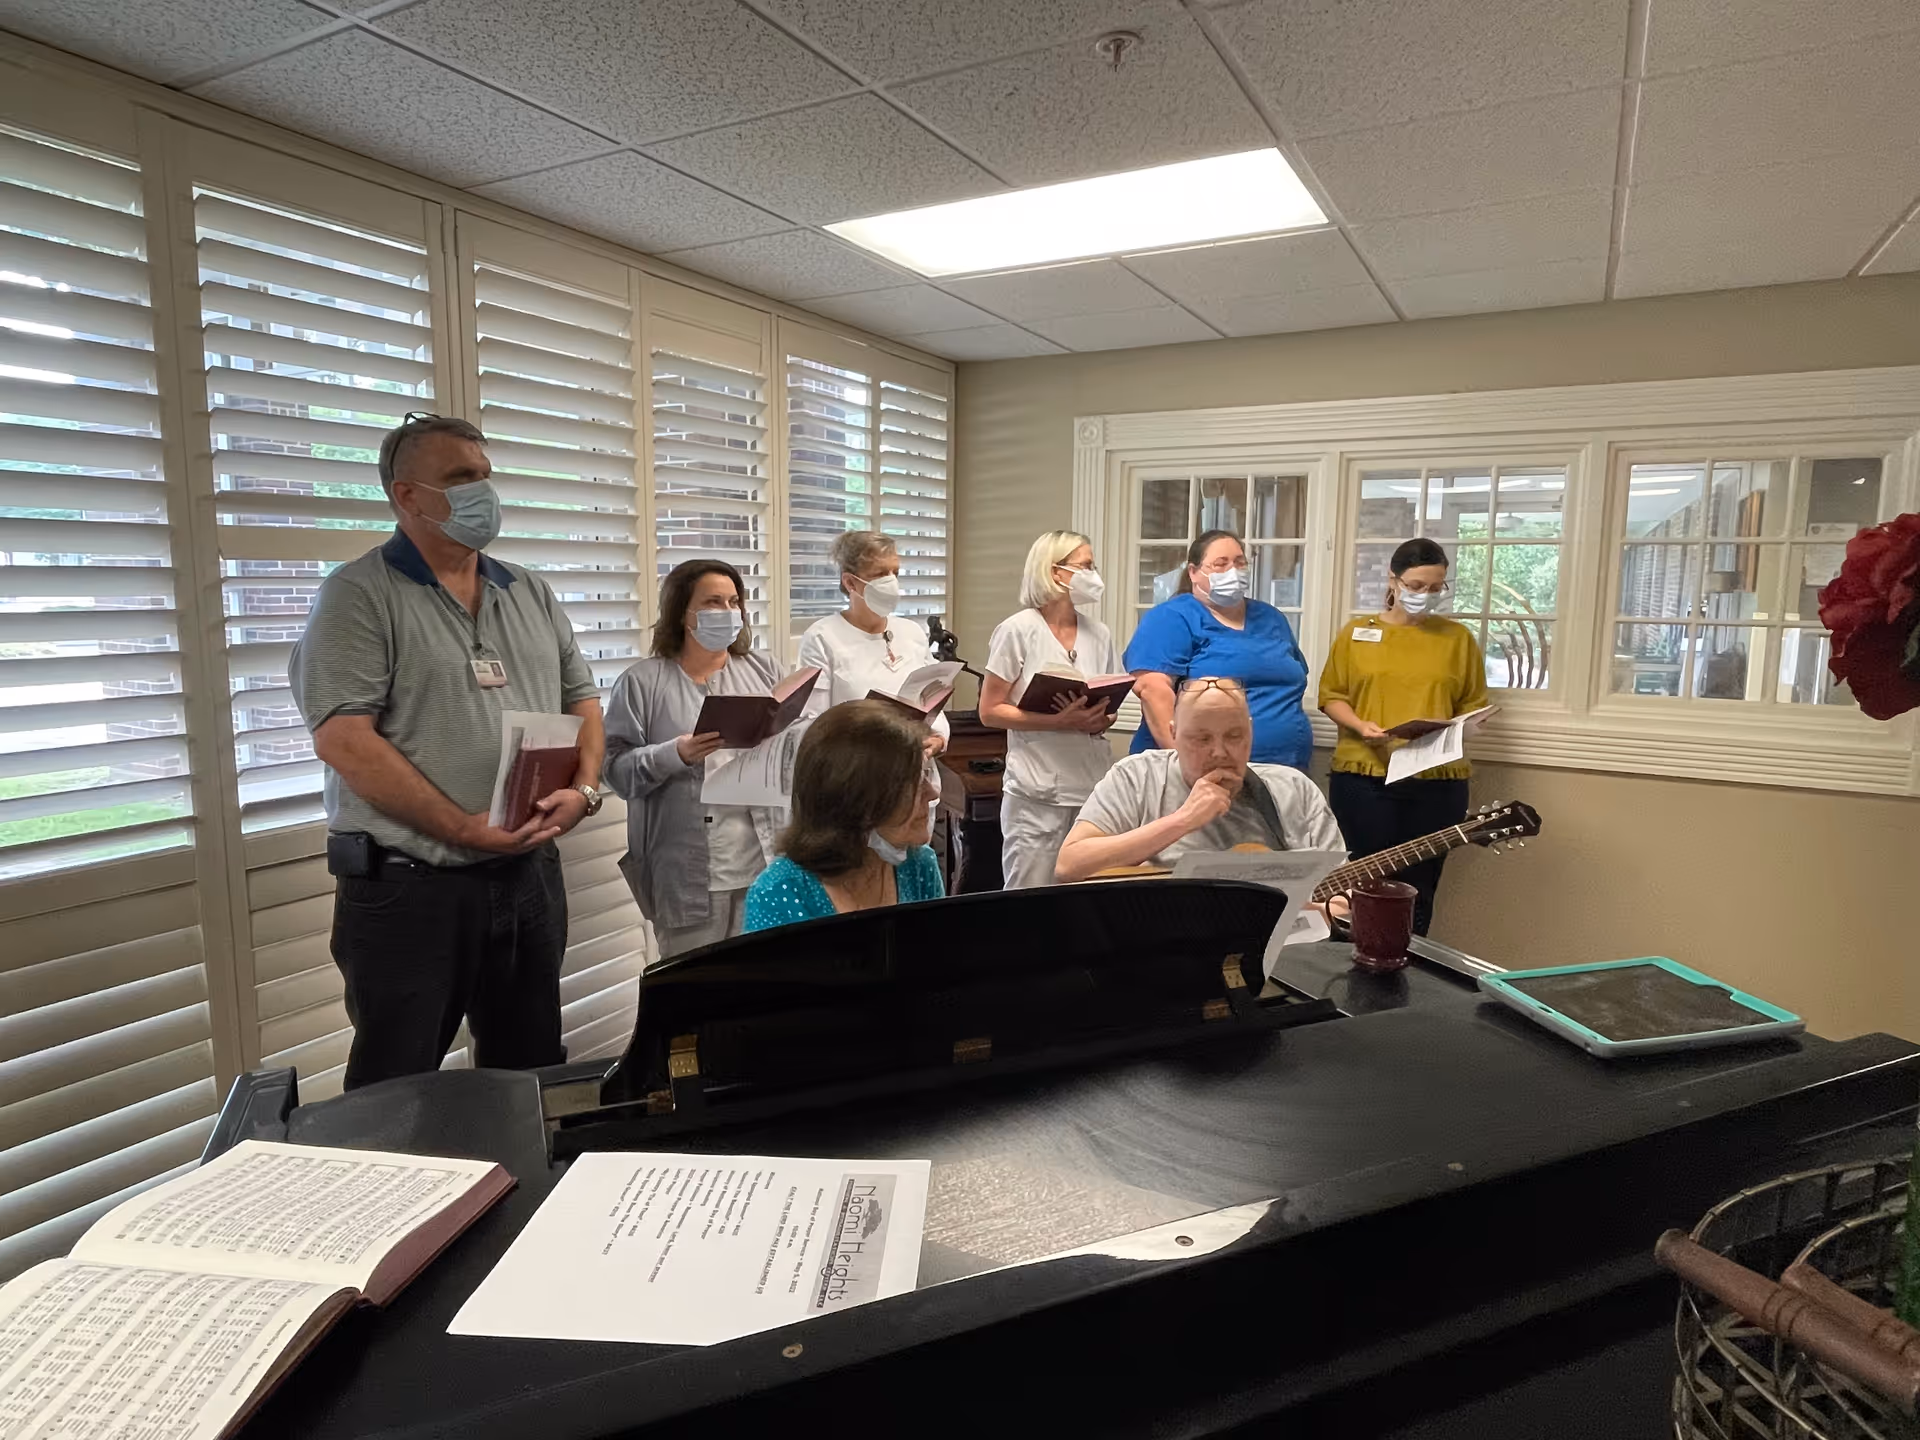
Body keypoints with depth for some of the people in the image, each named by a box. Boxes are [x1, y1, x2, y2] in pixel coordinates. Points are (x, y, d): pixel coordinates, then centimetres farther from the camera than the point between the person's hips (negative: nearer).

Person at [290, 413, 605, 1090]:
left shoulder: (532, 594, 12)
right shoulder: (357, 595, -7)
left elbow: (581, 698, 15)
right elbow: (343, 738, -17)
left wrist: (583, 789, -5)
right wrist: (464, 830, -21)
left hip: (530, 875, 6)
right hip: (407, 888, -5)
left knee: (531, 1074, 19)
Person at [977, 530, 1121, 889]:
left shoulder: (1099, 635, 9)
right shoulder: (1017, 630, -6)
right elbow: (990, 712, -7)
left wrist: (1104, 721, -5)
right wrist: (1058, 722, -18)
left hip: (1095, 786, 5)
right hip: (1037, 791, -5)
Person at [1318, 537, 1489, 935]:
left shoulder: (1458, 638, 8)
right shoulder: (1356, 632, 6)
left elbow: (1474, 705, 10)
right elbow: (1331, 695, 6)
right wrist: (1360, 726, -12)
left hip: (1437, 781, 1)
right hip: (1363, 777, -1)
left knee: (1417, 893, 5)